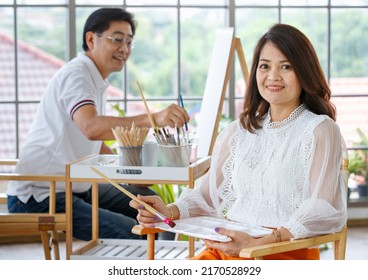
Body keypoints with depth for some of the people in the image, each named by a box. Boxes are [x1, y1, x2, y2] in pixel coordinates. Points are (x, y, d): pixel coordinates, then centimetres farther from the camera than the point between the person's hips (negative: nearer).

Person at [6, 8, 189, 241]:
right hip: (38, 198, -11)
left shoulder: (96, 82, 17)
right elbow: (91, 127, -37)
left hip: (74, 188, 11)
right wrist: (153, 119, -48)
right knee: (132, 234, -24)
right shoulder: (75, 75, -16)